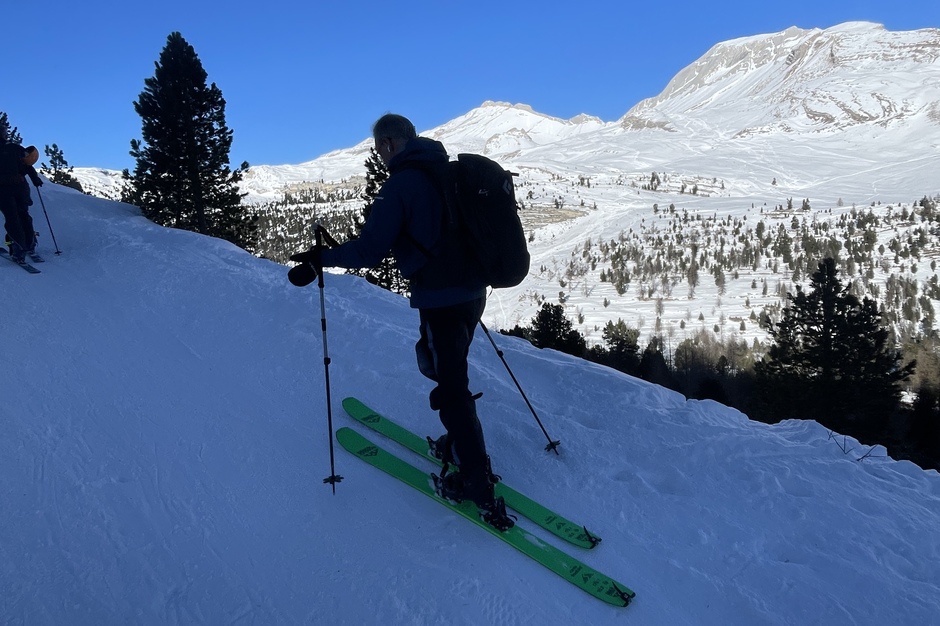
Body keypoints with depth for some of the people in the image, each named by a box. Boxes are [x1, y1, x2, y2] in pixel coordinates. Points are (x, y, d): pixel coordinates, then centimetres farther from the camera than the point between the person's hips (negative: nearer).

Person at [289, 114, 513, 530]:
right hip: (472, 290, 8)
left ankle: (478, 487, 9)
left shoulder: (401, 185, -14)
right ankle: (461, 445, 37)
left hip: (440, 300, -8)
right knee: (450, 371, 24)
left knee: (451, 386, 1)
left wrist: (320, 259, -5)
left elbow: (368, 250, -17)